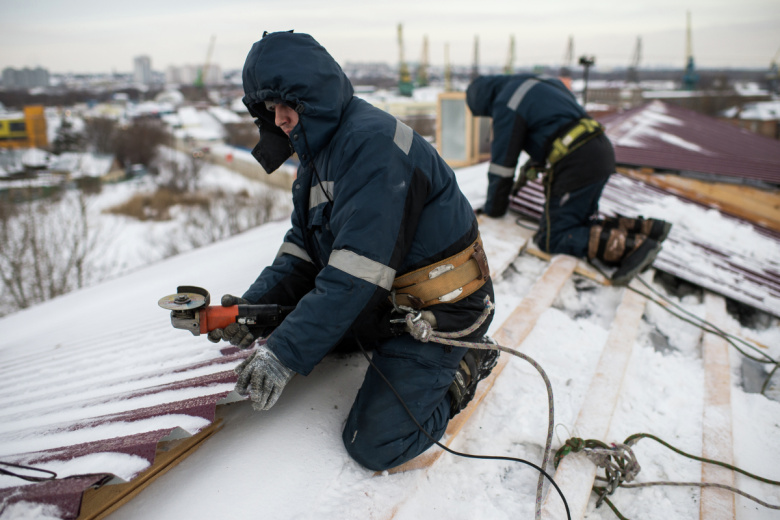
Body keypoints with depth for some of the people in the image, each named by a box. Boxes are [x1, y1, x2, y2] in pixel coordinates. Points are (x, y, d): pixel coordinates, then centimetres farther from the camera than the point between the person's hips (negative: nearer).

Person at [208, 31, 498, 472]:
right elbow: (301, 253, 5)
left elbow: (355, 274, -31)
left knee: (374, 446, -13)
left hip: (436, 313, -9)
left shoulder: (372, 142, -25)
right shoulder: (319, 156, 7)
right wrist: (254, 306, -12)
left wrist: (285, 354, -30)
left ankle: (460, 369, 9)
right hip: (386, 303, 9)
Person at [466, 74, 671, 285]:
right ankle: (646, 228, 5)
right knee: (580, 223, 19)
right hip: (603, 151, 10)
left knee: (552, 239, -6)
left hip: (578, 163, -9)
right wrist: (530, 168, 39)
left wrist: (493, 209, 8)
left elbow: (502, 160, -2)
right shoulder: (541, 83, 23)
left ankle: (632, 245, -18)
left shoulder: (506, 103, -3)